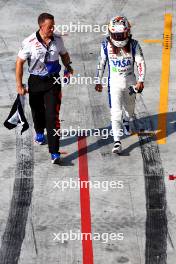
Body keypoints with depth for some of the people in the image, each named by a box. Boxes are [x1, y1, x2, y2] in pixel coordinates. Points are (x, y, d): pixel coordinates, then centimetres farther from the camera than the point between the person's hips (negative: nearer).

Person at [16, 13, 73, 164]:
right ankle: (39, 132, 55)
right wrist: (19, 85, -7)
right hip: (35, 82, 0)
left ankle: (54, 152, -11)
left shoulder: (58, 39, -6)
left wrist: (68, 66, -1)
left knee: (52, 116, -10)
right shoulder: (30, 42, -15)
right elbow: (20, 62, -7)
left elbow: (64, 54, 16)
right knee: (37, 111, 21)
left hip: (53, 81, 0)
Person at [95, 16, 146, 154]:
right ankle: (117, 142, -12)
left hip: (130, 80, 2)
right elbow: (101, 63, 2)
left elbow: (141, 62, -8)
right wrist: (99, 81, 8)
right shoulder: (106, 45, -10)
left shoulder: (133, 45, -12)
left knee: (129, 107, 21)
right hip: (114, 81, -2)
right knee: (116, 111, -12)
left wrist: (141, 80, -18)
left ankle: (126, 122, 56)